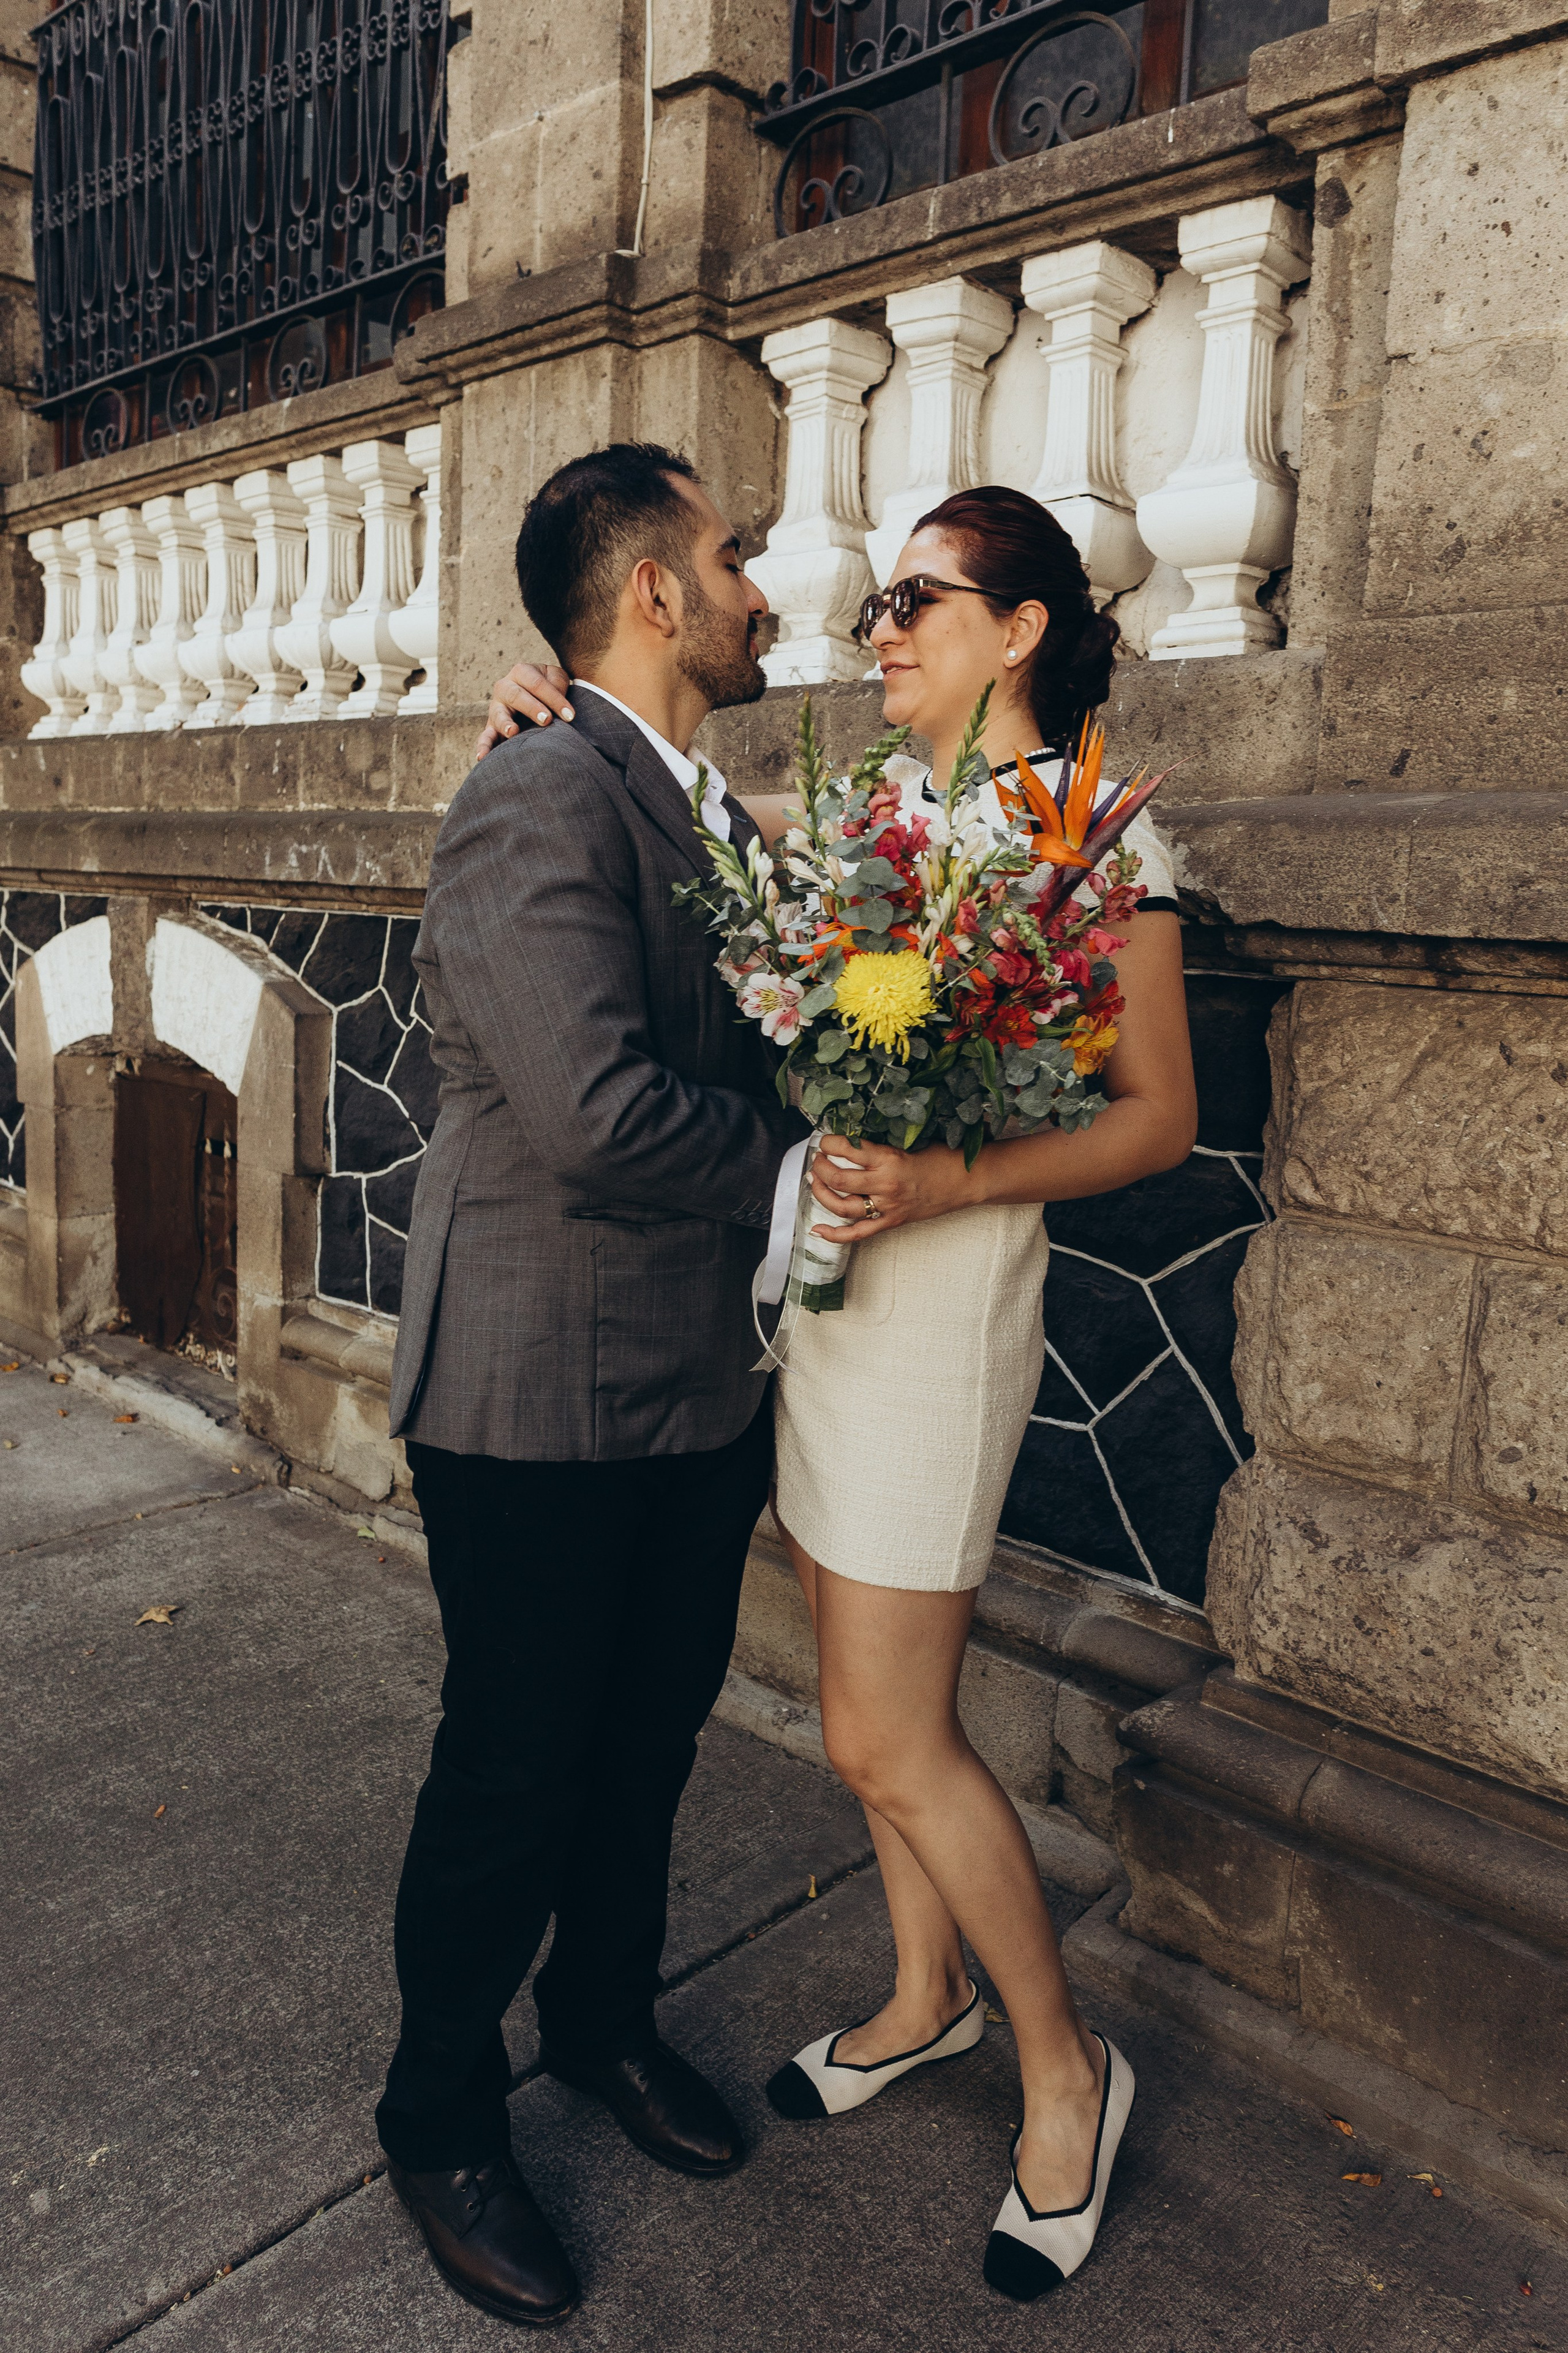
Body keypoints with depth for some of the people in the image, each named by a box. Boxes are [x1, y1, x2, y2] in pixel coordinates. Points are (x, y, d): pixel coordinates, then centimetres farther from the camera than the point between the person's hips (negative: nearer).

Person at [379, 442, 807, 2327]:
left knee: (650, 1743, 23)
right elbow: (604, 1121, -29)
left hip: (703, 1391, 8)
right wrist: (807, 1155, -14)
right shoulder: (538, 803, -19)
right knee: (513, 1777, 10)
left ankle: (602, 2015, 49)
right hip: (546, 1407, -8)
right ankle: (440, 2118, 36)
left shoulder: (711, 813, 11)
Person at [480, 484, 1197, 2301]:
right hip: (811, 1281, 6)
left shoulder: (1102, 834, -7)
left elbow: (1158, 1115, -8)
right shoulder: (866, 809, 10)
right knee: (875, 1693, 17)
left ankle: (1064, 2066, 24)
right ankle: (927, 1995, 40)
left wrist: (949, 1180, -23)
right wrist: (561, 721, 1)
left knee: (886, 1736, -1)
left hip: (939, 1303, -6)